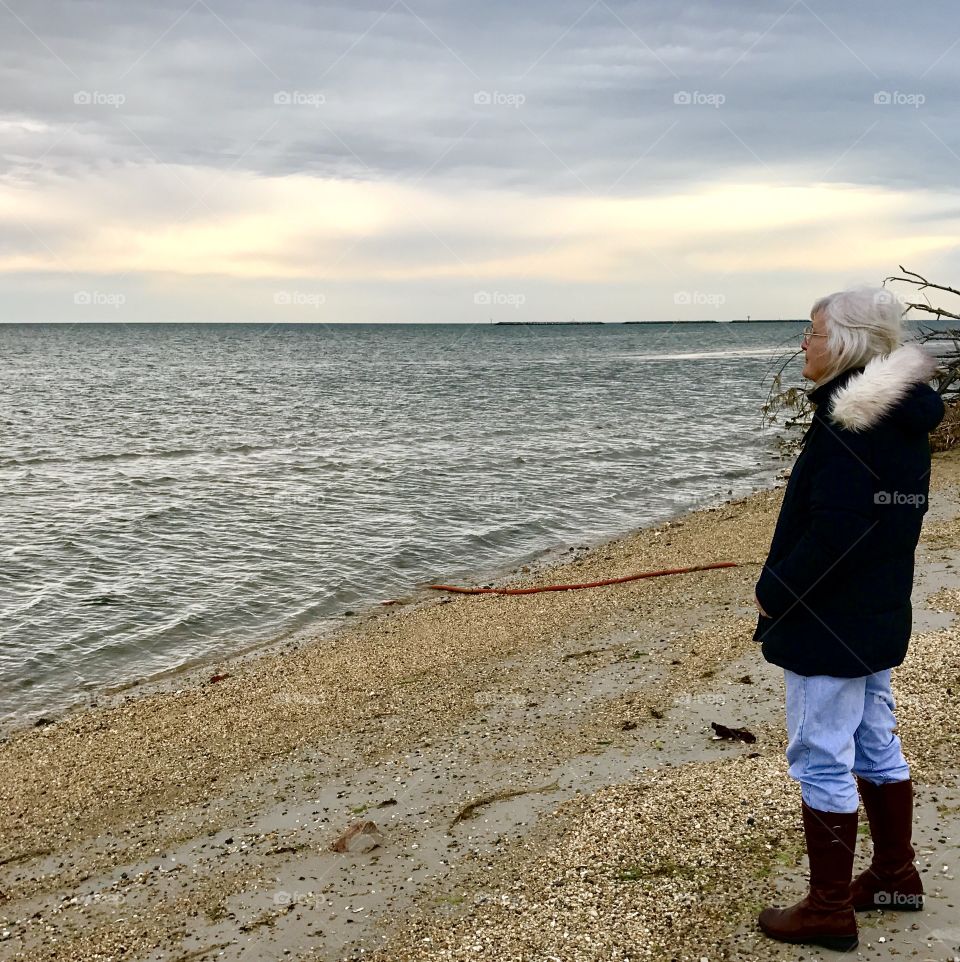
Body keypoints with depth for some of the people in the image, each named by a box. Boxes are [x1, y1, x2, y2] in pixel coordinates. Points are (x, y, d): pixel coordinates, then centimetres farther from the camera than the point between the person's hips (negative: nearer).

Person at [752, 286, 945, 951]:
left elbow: (831, 532, -27)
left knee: (823, 760, 2)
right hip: (881, 619, 10)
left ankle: (829, 911, 14)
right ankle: (896, 876, 37)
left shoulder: (850, 425, -22)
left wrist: (774, 594, -13)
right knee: (876, 746, 21)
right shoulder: (902, 416, 8)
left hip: (827, 624, -10)